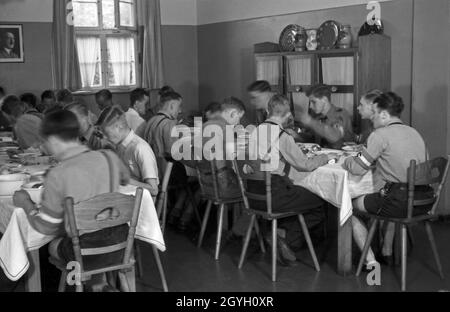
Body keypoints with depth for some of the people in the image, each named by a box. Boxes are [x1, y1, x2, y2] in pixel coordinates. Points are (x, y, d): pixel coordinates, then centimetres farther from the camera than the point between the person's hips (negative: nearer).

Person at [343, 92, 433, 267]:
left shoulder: (381, 135, -8)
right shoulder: (414, 133, 16)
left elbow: (358, 169, -8)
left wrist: (347, 161, 12)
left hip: (399, 203, -8)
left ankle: (370, 261, 8)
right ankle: (387, 253, 40)